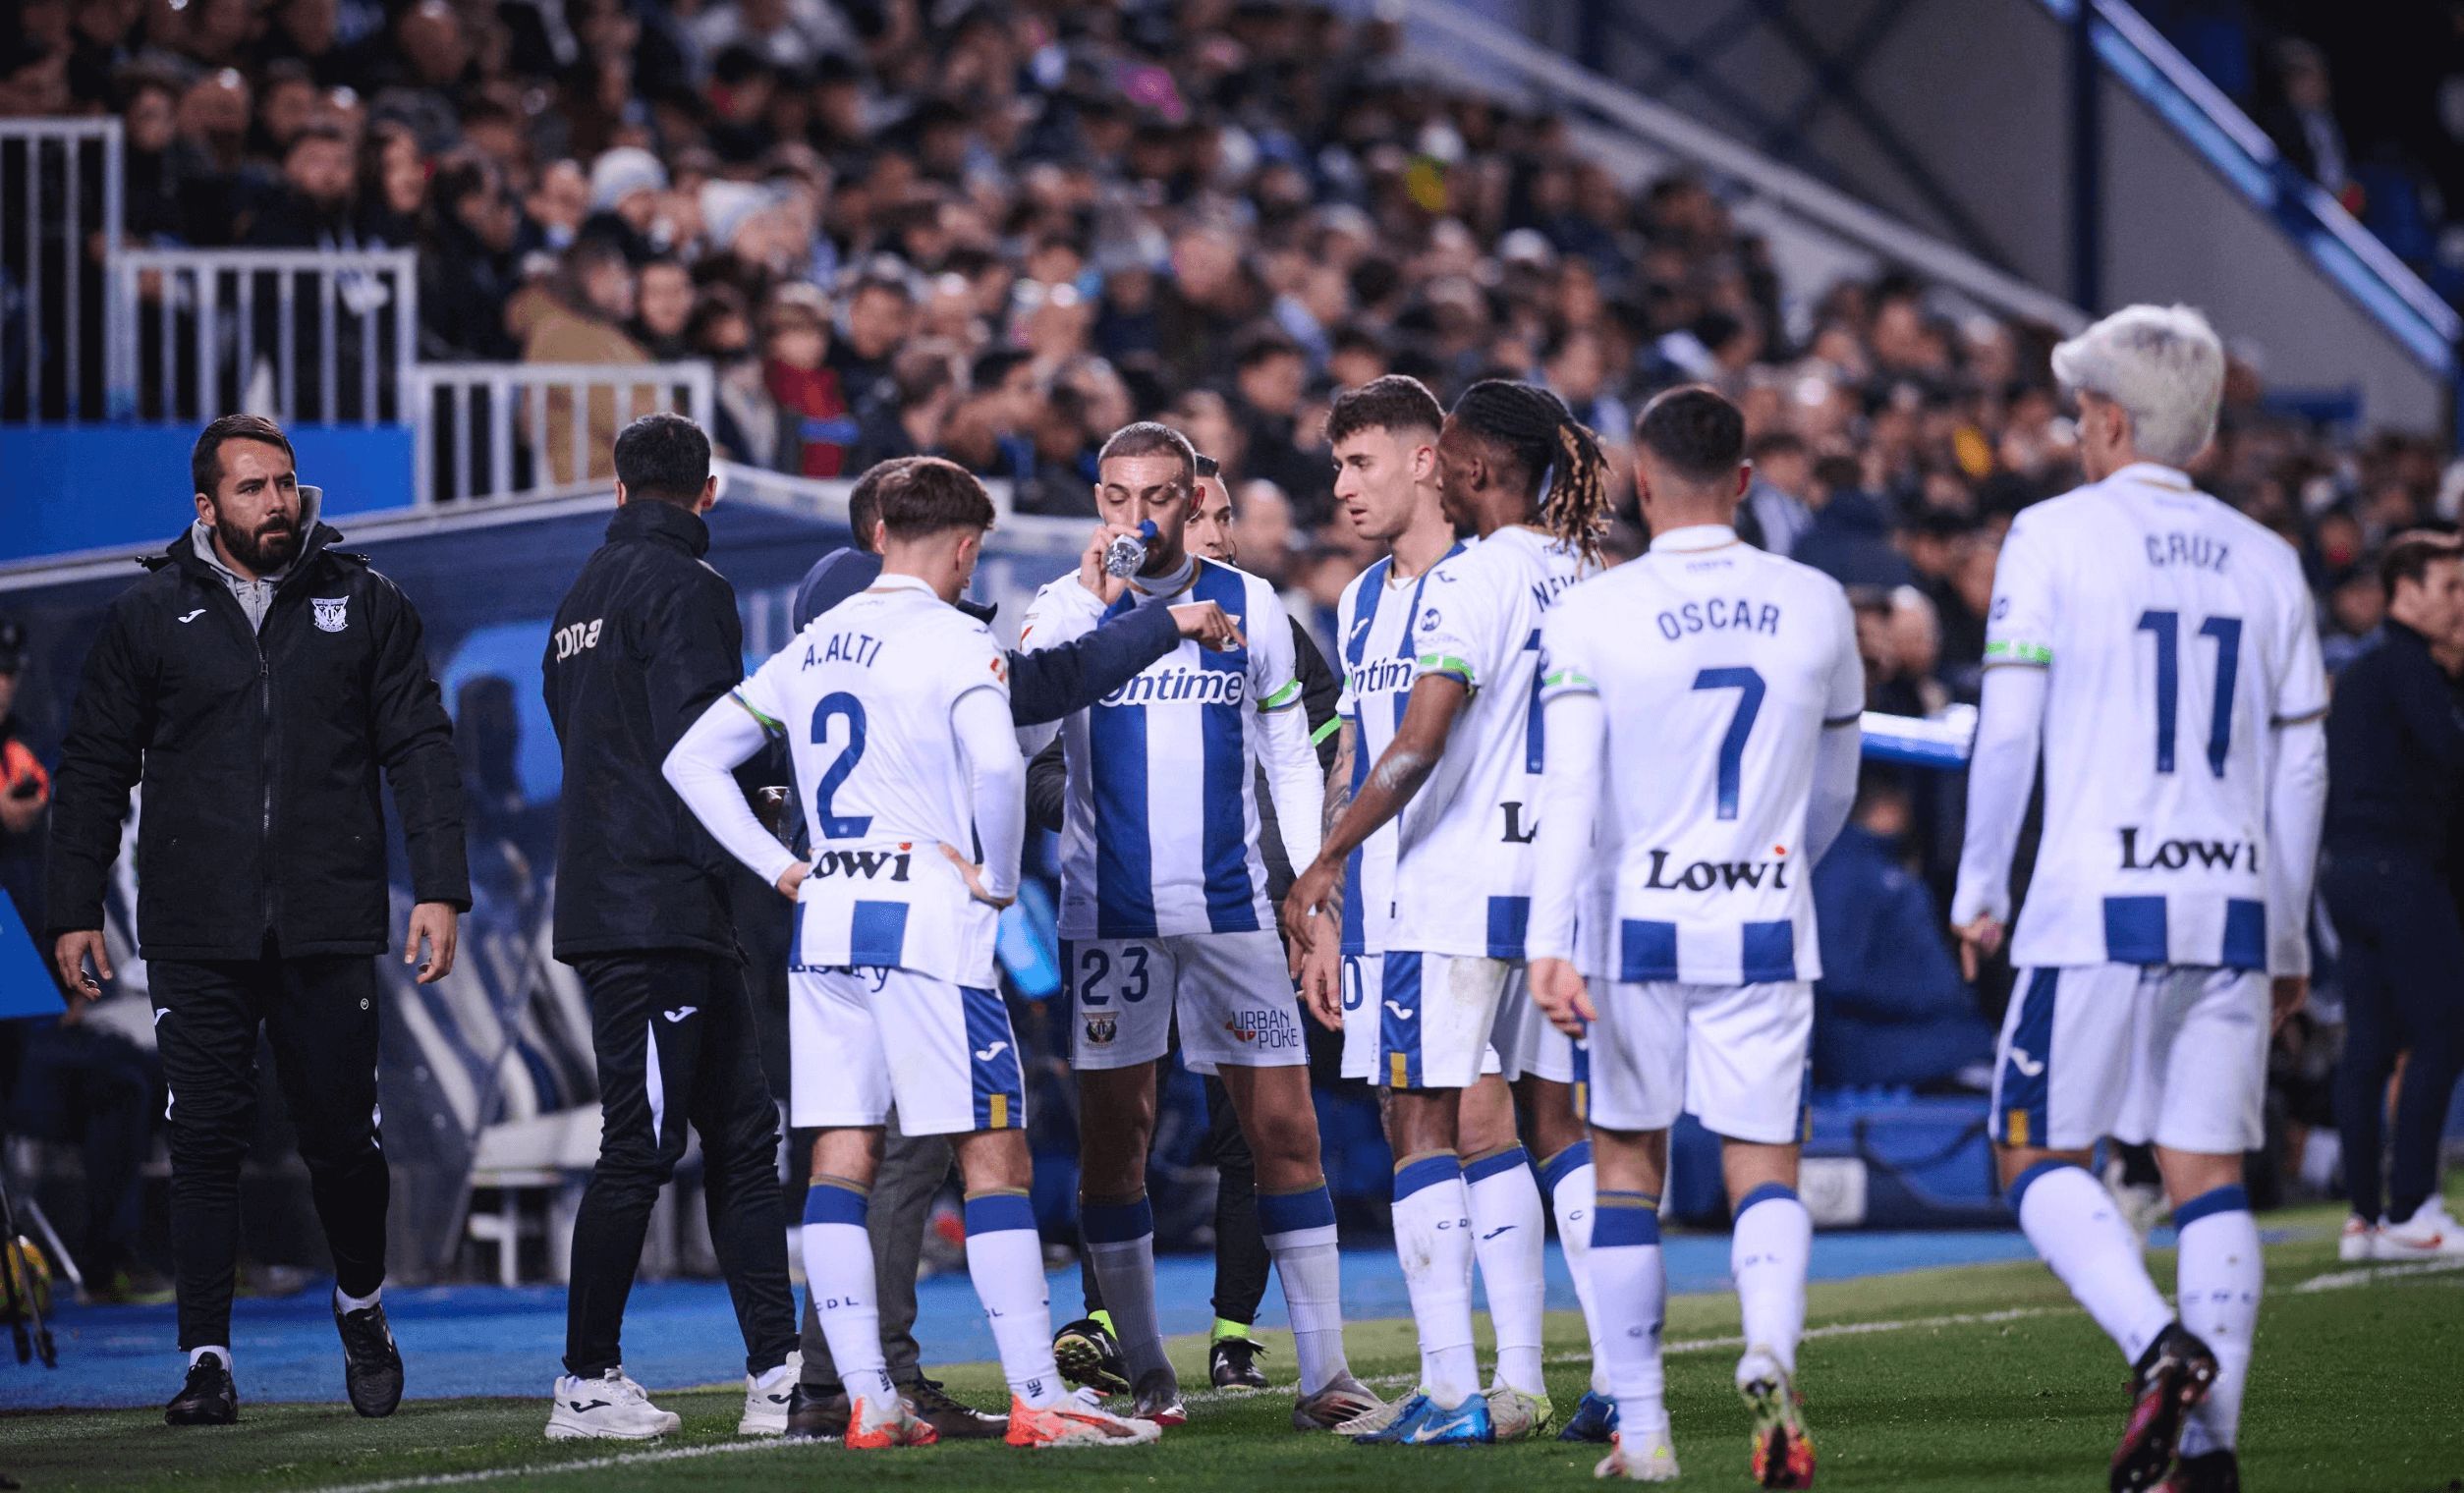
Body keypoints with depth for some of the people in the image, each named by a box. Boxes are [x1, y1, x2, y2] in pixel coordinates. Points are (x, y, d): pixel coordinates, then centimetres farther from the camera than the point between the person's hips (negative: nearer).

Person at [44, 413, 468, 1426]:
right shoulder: (150, 616, 7)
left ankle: (361, 1305, 29)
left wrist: (439, 889, -2)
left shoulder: (363, 604, 8)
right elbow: (92, 770, 11)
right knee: (204, 1142, -3)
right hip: (196, 930, 0)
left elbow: (419, 749, 7)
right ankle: (206, 1361, 1)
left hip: (329, 922, 0)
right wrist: (73, 911, 5)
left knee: (342, 1134, 2)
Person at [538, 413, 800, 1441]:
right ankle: (586, 1384, -1)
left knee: (741, 1136, 10)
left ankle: (778, 1374, 8)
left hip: (602, 895, 9)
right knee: (640, 1144, -5)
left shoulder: (585, 594, 18)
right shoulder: (684, 587, -10)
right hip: (663, 911, -9)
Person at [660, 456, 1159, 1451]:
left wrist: (782, 871, 12)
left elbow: (693, 760, 17)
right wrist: (996, 880, -9)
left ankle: (867, 1402, 2)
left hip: (824, 920, 6)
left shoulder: (812, 647, 14)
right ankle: (1037, 1401, -7)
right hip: (926, 912, -6)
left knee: (841, 1160, 5)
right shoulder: (954, 641, -7)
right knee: (994, 1156, -3)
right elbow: (997, 764, -24)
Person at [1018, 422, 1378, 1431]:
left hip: (1230, 908, 1)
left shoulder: (1249, 608, 7)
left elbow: (1289, 759, 13)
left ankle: (1323, 1373, -3)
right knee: (1113, 1137, 1)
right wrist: (1097, 600, -24)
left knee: (1285, 1129, -4)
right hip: (1107, 912, -1)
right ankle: (1145, 1375, 9)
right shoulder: (1067, 607, 1)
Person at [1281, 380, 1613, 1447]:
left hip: (1459, 880, -7)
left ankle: (1452, 1390, -9)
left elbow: (1419, 747, -18)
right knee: (1562, 1122, 12)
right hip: (1563, 878, 7)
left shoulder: (1469, 581, -12)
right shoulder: (1591, 580, 10)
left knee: (1424, 1121, -3)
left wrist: (1324, 863, -12)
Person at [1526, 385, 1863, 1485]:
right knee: (1763, 1166, 4)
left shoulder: (1592, 617, -7)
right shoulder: (1815, 606, 3)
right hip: (1766, 922, 1)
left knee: (1628, 1162, 13)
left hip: (1637, 923, -1)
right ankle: (1771, 1346, -28)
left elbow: (1571, 792, -16)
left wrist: (1548, 943, -20)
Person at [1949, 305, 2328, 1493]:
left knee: (2041, 1158, 4)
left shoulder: (2055, 536, -1)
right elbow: (2301, 766, 13)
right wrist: (2289, 939, 20)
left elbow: (2008, 728, -6)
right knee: (2208, 1174, 6)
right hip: (2231, 905, 4)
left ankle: (2161, 1346, -19)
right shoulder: (2264, 561, 11)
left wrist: (1979, 889, 4)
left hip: (2099, 904, -4)